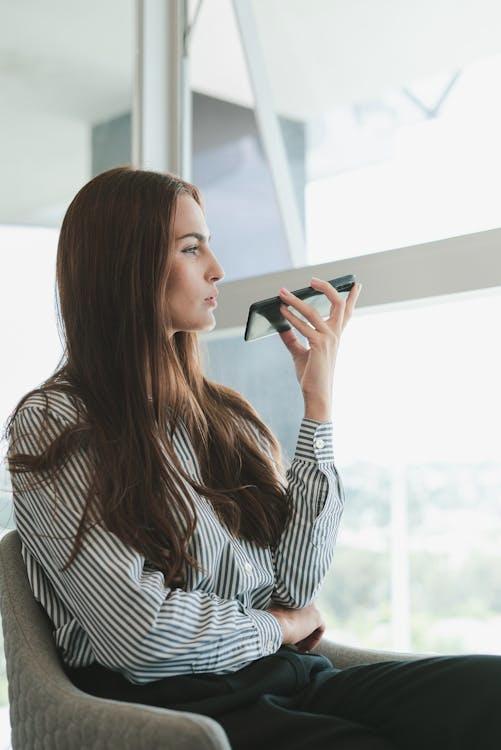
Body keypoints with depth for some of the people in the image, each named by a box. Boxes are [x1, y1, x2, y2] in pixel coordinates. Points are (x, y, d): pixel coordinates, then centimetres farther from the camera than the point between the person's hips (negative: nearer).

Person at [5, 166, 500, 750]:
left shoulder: (227, 415, 14)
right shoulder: (52, 424, -3)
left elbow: (298, 583, 3)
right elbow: (139, 631, -13)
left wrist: (318, 400, 3)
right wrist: (275, 626, 3)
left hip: (286, 681, 6)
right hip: (168, 700, -6)